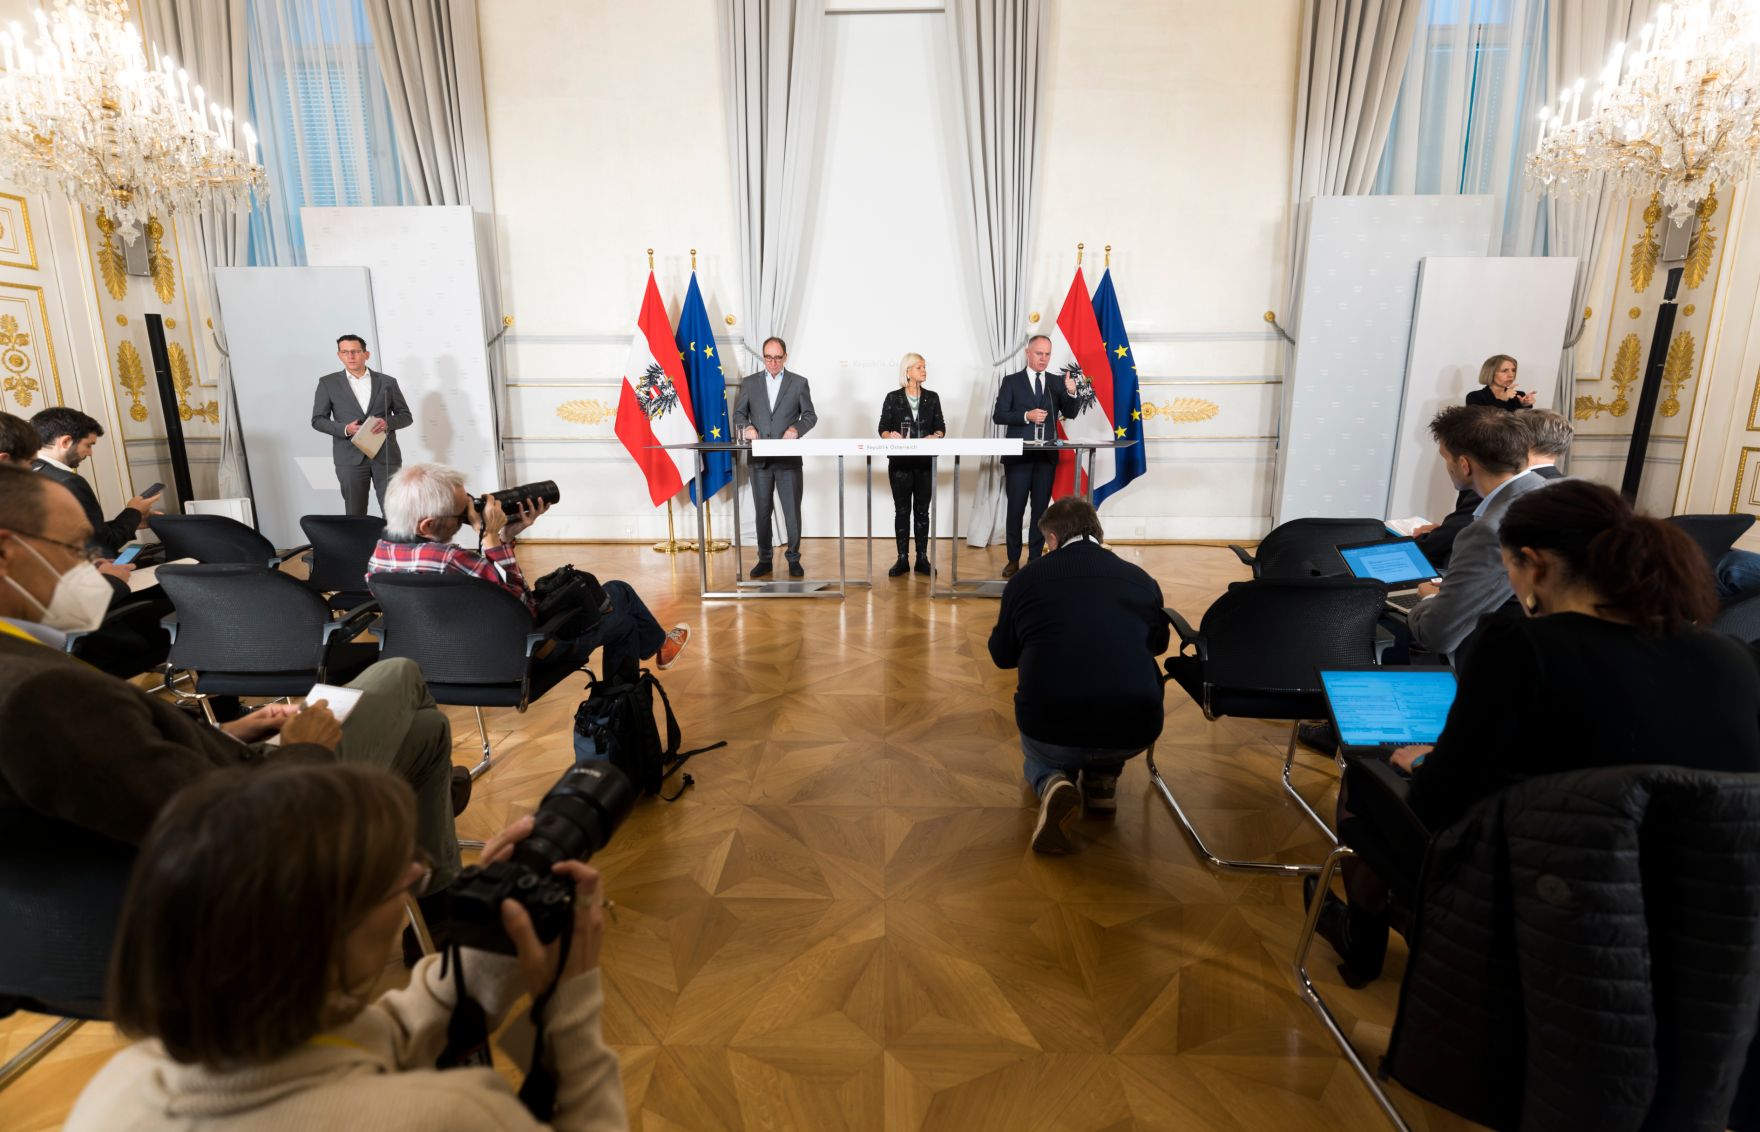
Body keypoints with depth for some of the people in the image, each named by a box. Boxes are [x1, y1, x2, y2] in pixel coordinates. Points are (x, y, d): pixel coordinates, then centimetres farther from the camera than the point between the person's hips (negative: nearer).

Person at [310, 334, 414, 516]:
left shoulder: (388, 381, 9)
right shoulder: (328, 383, 7)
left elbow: (406, 415, 10)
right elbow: (318, 420, 6)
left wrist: (388, 423, -11)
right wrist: (345, 429, -13)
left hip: (386, 456, 0)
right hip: (351, 457, 0)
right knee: (354, 515, 5)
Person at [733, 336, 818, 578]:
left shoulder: (799, 382, 5)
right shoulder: (749, 382, 9)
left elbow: (810, 415, 5)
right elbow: (739, 413, 10)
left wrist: (796, 428, -15)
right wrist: (746, 427, -12)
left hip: (789, 457, -1)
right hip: (760, 458, 2)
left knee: (792, 510, 1)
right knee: (762, 511, 7)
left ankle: (794, 558, 12)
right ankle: (764, 559, 17)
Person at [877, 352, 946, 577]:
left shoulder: (932, 398, 8)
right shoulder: (893, 398, 2)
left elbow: (940, 427, 7)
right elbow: (883, 428, 0)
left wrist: (936, 436, -15)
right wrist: (890, 435, -22)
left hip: (925, 461, 2)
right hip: (900, 461, -2)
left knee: (922, 509, 5)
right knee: (902, 510, 2)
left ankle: (922, 558, 11)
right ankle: (902, 559, 7)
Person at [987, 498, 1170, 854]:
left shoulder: (1024, 580, 1)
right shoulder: (1142, 579, 6)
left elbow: (1002, 656, 16)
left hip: (1050, 732, -2)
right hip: (1135, 734, 2)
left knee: (1039, 755, 35)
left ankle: (1053, 783, 2)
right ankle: (1103, 781, 21)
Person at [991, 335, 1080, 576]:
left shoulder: (1056, 383, 9)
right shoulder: (1011, 381, 1)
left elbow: (1070, 413, 1)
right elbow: (998, 415, -5)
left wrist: (1071, 393, -17)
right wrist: (1026, 416, -18)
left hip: (1047, 455, 3)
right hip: (1018, 455, -3)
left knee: (1041, 508, 7)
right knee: (1016, 508, 2)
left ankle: (1035, 558, 15)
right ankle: (1013, 559, 12)